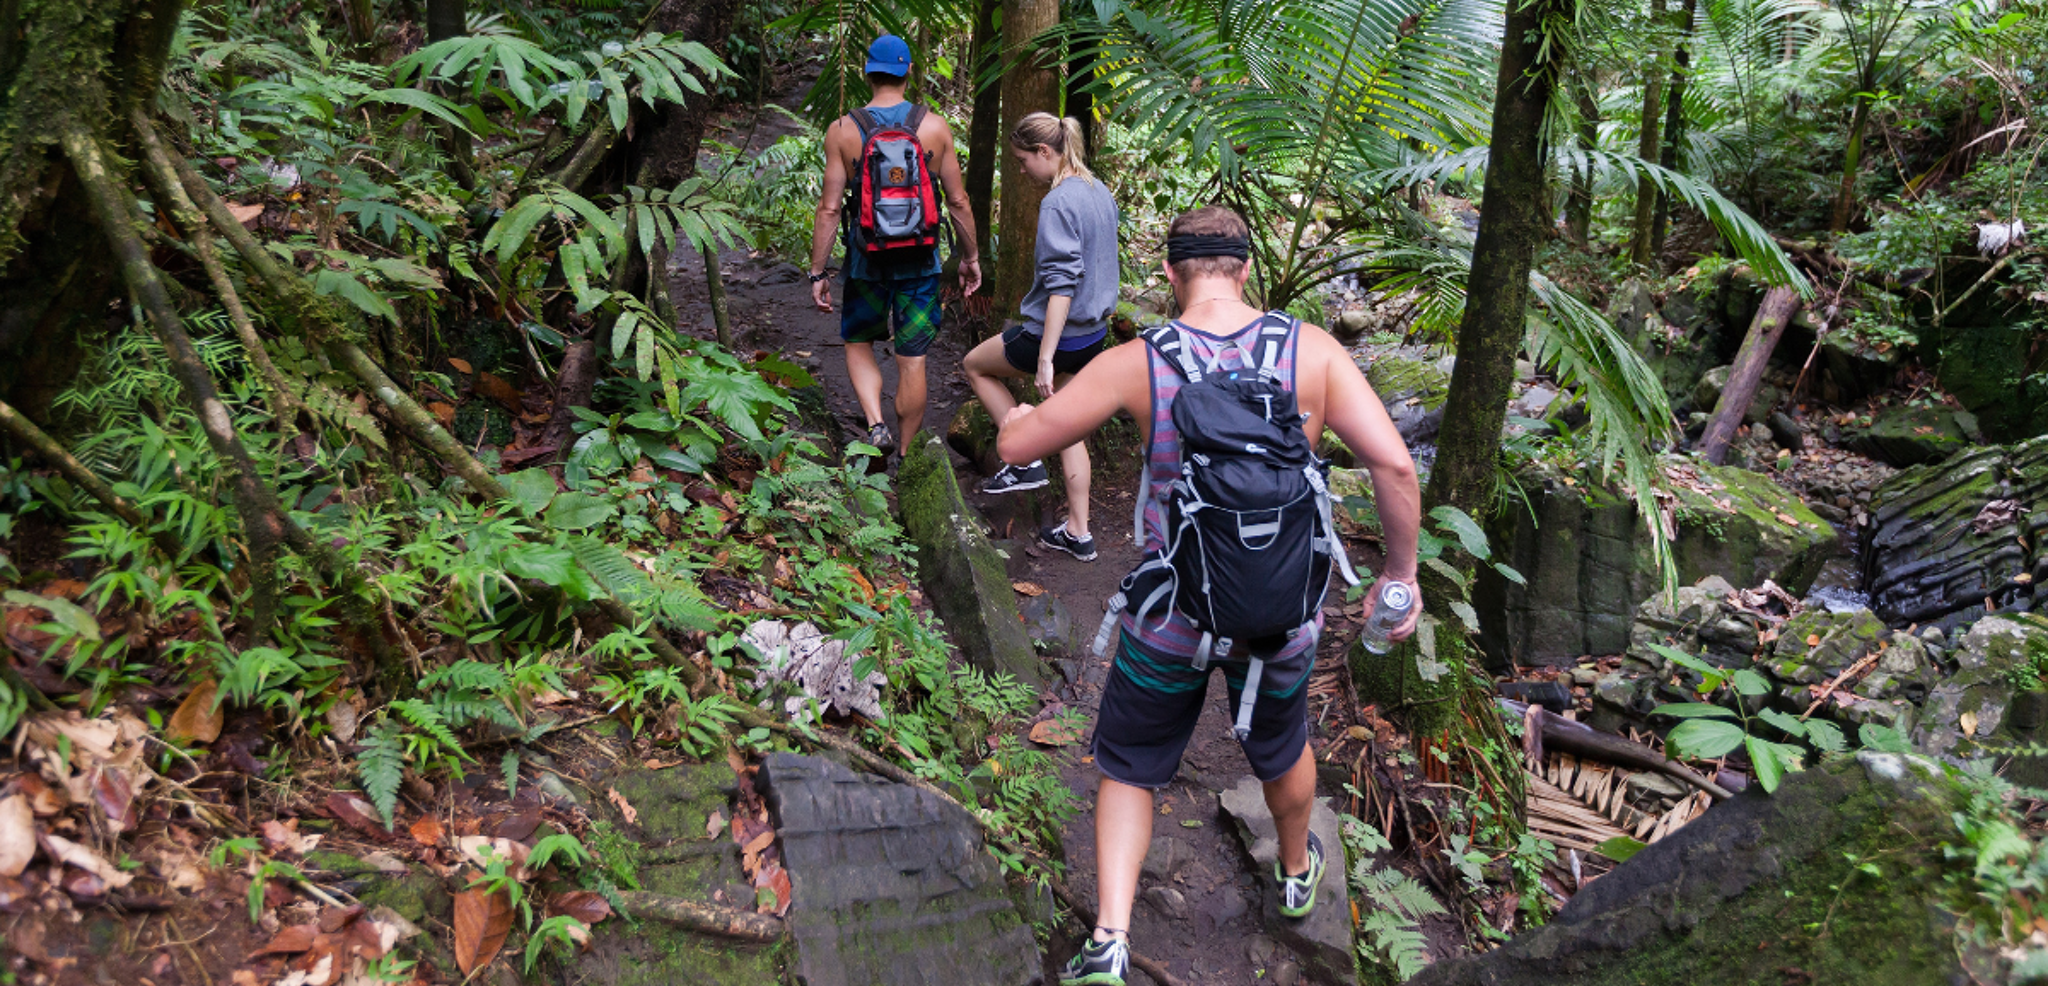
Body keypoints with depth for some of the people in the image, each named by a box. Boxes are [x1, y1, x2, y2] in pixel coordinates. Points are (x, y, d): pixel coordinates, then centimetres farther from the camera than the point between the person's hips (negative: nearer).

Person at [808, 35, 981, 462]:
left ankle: (876, 425, 0)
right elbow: (958, 201, 0)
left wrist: (817, 273, -1)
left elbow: (830, 208, -8)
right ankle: (905, 457, 17)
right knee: (912, 361, 8)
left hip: (867, 261, 0)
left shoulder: (842, 130, -6)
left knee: (858, 344, 21)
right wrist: (970, 256, 12)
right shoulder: (935, 127, -4)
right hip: (920, 261, 1)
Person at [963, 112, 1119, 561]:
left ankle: (1025, 462, 13)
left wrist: (1045, 359, -25)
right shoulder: (1101, 192, 7)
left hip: (1057, 334, -9)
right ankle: (1078, 533, 22)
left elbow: (1061, 284, -26)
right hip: (1093, 334, 9)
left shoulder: (1058, 203, -21)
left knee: (975, 365, 17)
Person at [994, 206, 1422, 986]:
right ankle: (1297, 872, 57)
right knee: (1281, 745, 31)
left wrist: (1019, 414, 16)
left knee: (1129, 768, 21)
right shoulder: (1310, 350, -12)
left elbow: (1016, 446, -8)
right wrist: (1402, 572, -3)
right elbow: (1394, 464, -18)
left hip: (1171, 616, -2)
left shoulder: (1137, 364, -15)